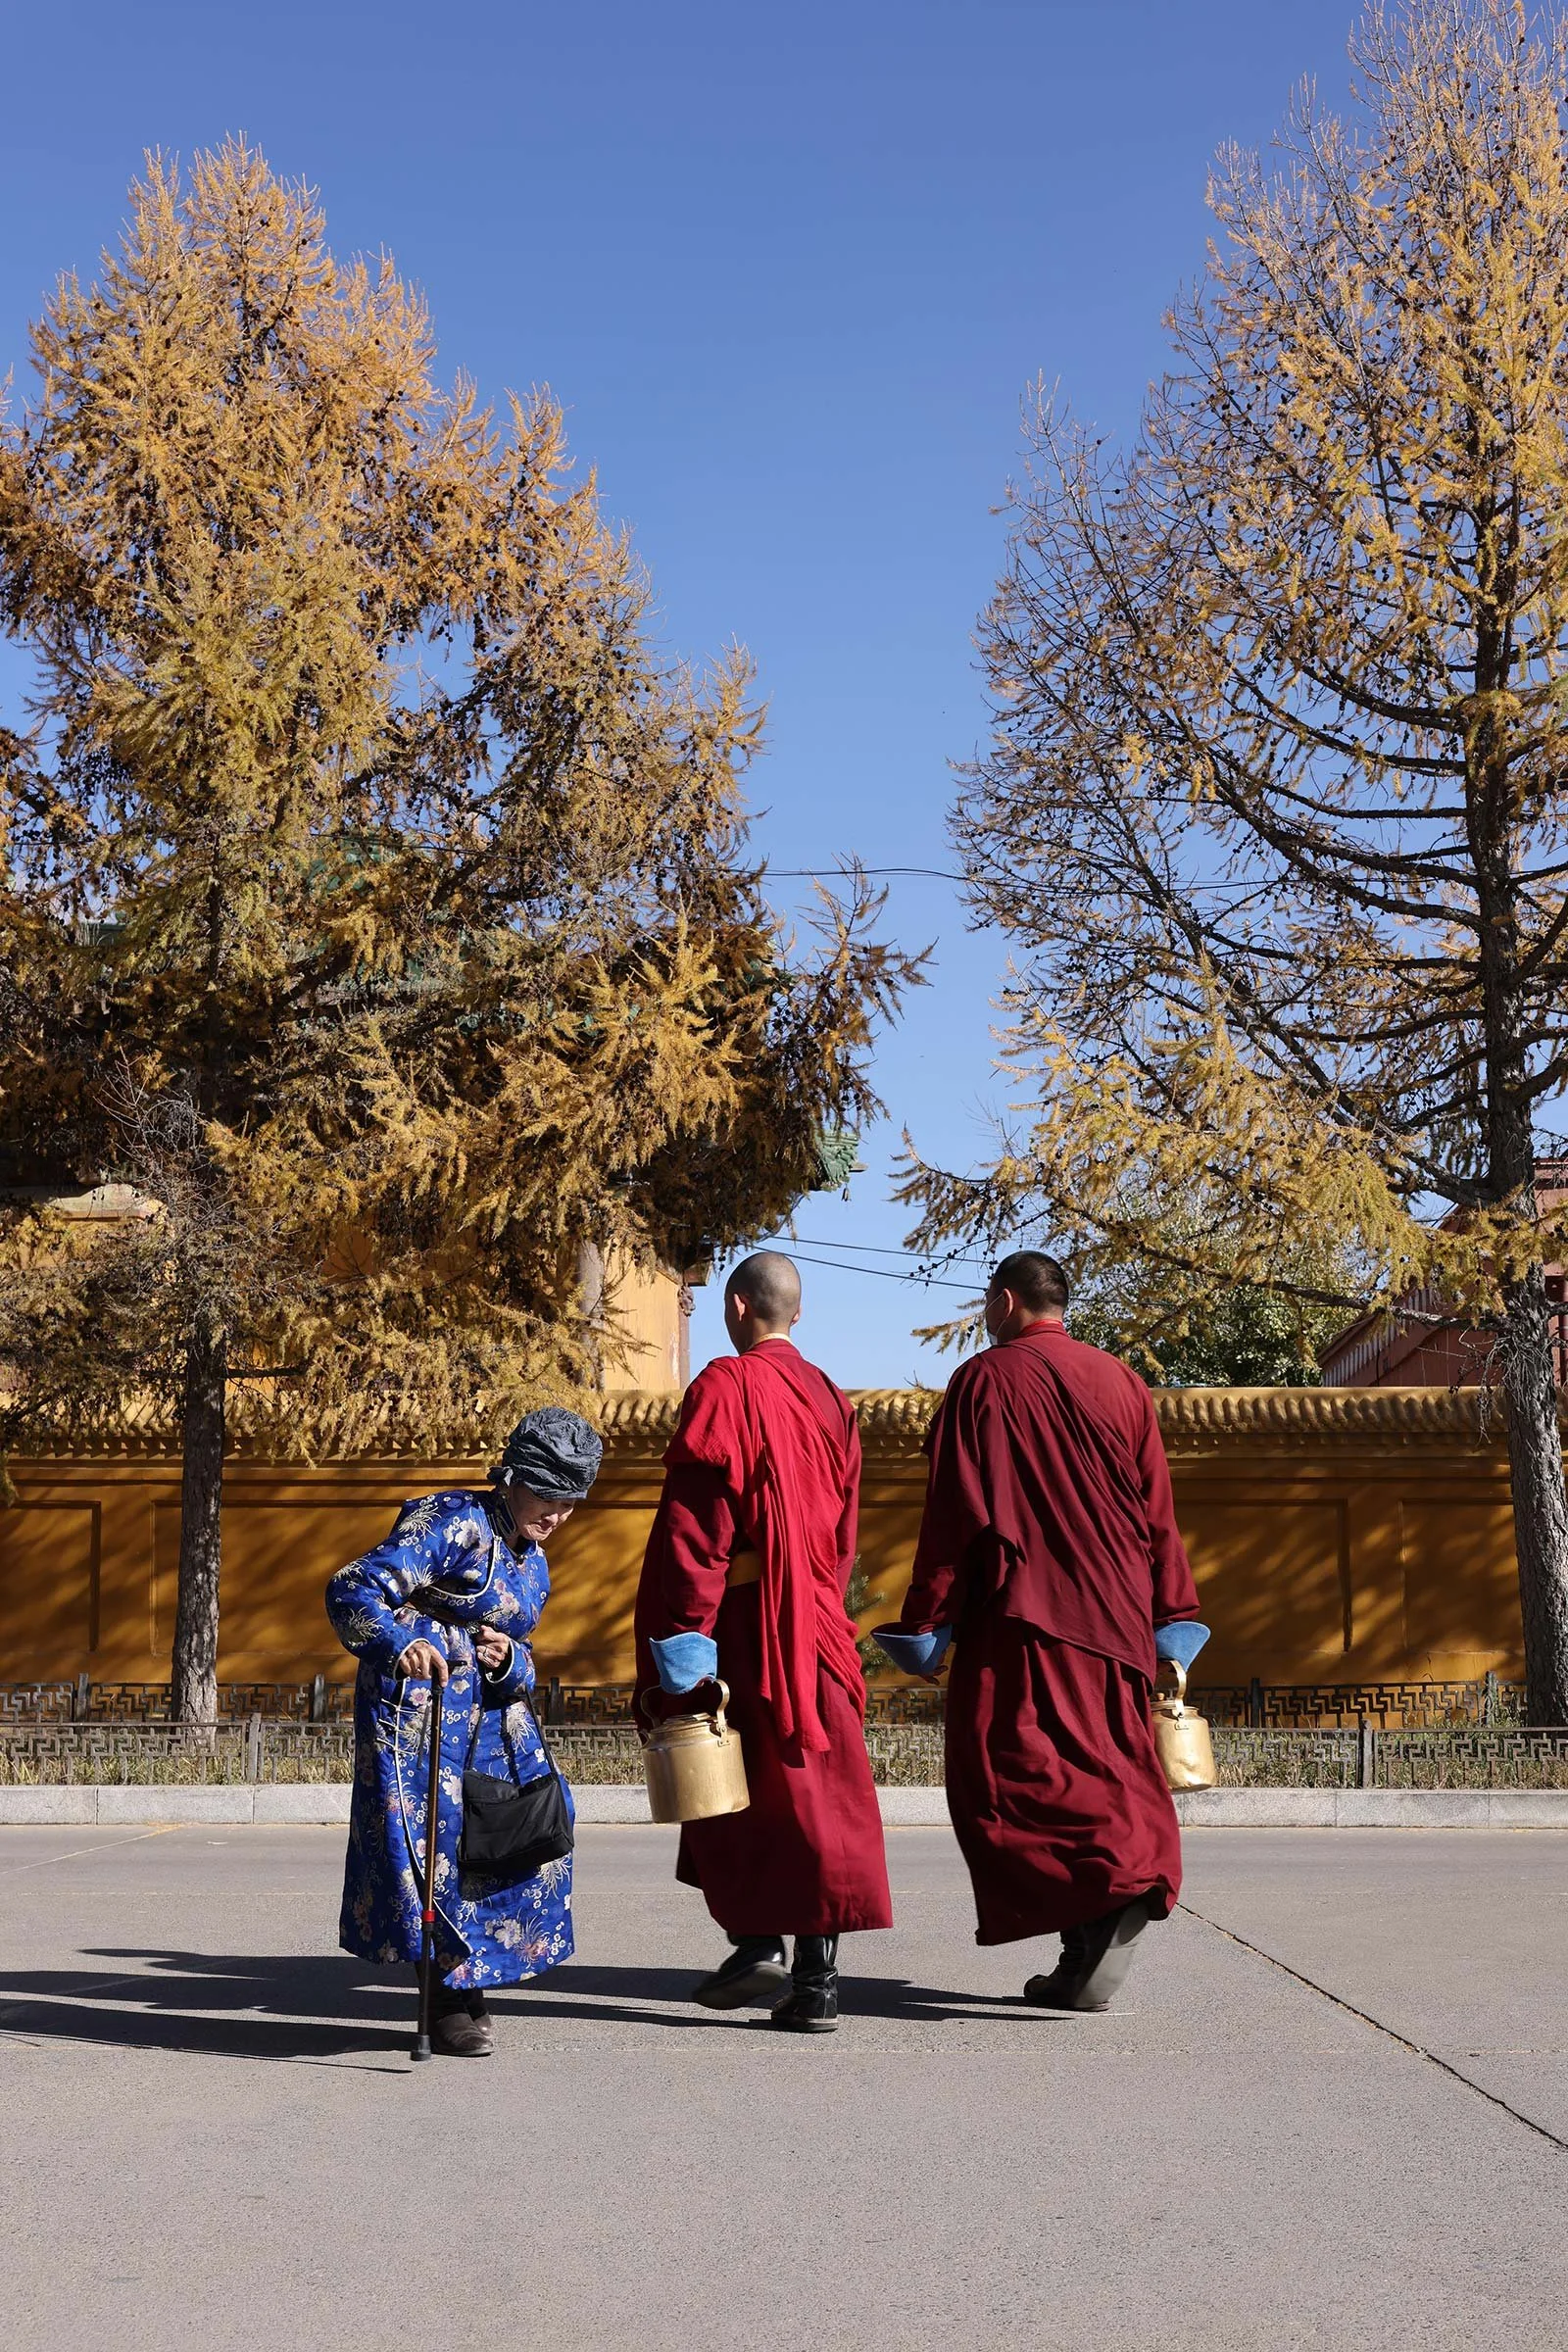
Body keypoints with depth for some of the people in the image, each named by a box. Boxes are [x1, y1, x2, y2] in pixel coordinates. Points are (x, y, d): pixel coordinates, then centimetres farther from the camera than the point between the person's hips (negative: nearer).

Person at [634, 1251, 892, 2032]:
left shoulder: (725, 1388, -10)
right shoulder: (827, 1399, 11)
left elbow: (695, 1519, -15)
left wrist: (680, 1635, -14)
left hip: (744, 1619, -6)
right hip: (817, 1628, 6)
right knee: (818, 1792, 5)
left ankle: (757, 1937, 5)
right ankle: (815, 1975, 5)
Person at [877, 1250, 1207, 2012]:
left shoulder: (982, 1381, -2)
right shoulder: (1122, 1384, 11)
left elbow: (953, 1513, -6)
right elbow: (1158, 1513, 11)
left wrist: (925, 1625, -2)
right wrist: (1172, 1617, 15)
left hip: (1019, 1615, -5)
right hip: (1114, 1619, 6)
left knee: (1009, 1770, -5)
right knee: (1099, 1768, 10)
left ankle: (1118, 1878, -28)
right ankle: (1086, 1957, 7)